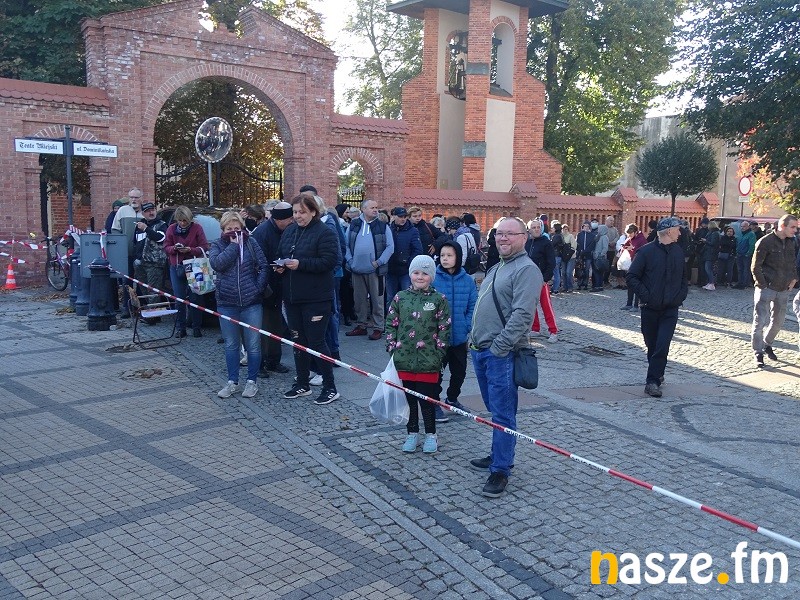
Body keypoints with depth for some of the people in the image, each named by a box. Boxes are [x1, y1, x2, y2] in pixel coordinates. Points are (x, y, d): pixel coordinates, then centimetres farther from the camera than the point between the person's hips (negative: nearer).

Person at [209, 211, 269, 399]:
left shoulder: (251, 243, 2)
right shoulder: (217, 245, 4)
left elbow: (264, 266, 0)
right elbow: (217, 263, -16)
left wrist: (259, 287, -10)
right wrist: (234, 244, -12)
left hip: (251, 302, -1)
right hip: (227, 303, 1)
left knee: (253, 344, 2)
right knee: (231, 345, 11)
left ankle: (252, 382, 17)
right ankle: (232, 382, 22)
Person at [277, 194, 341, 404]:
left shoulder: (324, 233, -11)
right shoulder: (289, 231, 11)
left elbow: (329, 260, -20)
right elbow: (280, 254, 21)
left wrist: (300, 264, -25)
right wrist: (280, 266, -2)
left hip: (316, 298, -7)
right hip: (292, 296, 7)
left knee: (316, 342, -3)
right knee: (298, 340, 14)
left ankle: (330, 388, 9)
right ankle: (302, 384, 28)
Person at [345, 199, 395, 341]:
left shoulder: (383, 227, 3)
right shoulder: (353, 225, 8)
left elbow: (390, 247, -1)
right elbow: (346, 244, 9)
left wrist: (379, 262, -10)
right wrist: (350, 260, -2)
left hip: (375, 270, -2)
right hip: (357, 270, 3)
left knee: (377, 299, 1)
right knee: (359, 299, 11)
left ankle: (378, 327, 10)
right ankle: (361, 325, 23)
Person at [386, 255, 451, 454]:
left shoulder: (439, 299, -1)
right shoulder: (400, 297, 5)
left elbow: (444, 329, -1)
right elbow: (391, 324, 9)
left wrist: (439, 354, -4)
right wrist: (392, 348, 4)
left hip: (428, 360, -3)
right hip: (404, 358, 3)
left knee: (427, 398, 3)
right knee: (408, 397, 11)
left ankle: (431, 434, 20)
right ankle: (412, 433, 25)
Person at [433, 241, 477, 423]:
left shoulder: (468, 281, -2)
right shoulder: (432, 278, -10)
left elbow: (473, 307, 2)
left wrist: (468, 327, -8)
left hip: (459, 337, 4)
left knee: (459, 371, 18)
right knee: (437, 372, 5)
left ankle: (452, 398, 40)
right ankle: (435, 405, 22)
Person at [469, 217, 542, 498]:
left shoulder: (526, 270, -12)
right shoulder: (497, 268, 19)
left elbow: (522, 315, -21)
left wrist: (499, 346, -23)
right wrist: (475, 339, 18)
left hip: (502, 354, -9)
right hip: (481, 350, 9)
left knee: (502, 413, -2)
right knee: (495, 409, 19)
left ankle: (500, 470, 5)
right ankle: (499, 455, 32)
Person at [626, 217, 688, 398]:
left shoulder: (678, 252, 8)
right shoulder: (646, 251, -7)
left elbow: (683, 278, 21)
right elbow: (631, 277, -7)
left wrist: (681, 295, 6)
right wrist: (645, 295, -15)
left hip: (670, 310, 2)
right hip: (650, 308, -2)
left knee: (662, 347, -10)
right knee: (652, 346, 10)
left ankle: (653, 382, -6)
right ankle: (657, 375, 30)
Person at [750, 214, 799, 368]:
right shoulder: (765, 242, -13)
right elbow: (755, 267, -11)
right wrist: (763, 285, -13)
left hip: (783, 290, 7)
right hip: (766, 290, -7)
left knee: (778, 322, 16)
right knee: (760, 322, -4)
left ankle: (767, 345, 37)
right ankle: (758, 353, 6)